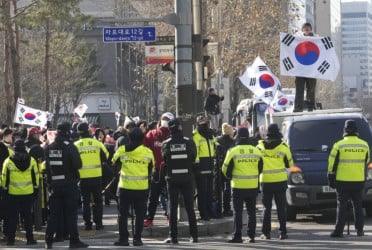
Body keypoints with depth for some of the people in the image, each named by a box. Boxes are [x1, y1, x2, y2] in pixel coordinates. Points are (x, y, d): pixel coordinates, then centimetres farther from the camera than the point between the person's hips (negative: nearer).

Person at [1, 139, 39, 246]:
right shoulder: (31, 161, -1)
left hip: (13, 193, -1)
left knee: (12, 217, 6)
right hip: (28, 193, 1)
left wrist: (5, 189, 9)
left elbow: (5, 177, -1)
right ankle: (30, 238, 8)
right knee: (27, 216, 9)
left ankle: (10, 239, 4)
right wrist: (36, 189, 13)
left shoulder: (8, 161, -5)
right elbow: (35, 176, 4)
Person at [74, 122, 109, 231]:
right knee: (97, 201, 11)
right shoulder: (97, 143, -5)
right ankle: (98, 223, 9)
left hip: (83, 177, 0)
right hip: (96, 176, 0)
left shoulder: (75, 145, -5)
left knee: (85, 201, 9)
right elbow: (105, 157, 4)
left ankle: (87, 224, 7)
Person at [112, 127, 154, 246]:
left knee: (123, 214, 9)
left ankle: (123, 238, 6)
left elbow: (114, 162, 11)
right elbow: (151, 168, 9)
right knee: (139, 214, 10)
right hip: (142, 188, 1)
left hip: (125, 187, 0)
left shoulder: (122, 150, -6)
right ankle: (137, 238, 8)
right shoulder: (148, 152, -4)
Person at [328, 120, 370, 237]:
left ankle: (338, 231, -1)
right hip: (359, 181, 3)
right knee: (358, 205, 12)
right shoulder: (364, 145, 4)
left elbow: (332, 163, -4)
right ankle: (359, 230, 10)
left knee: (342, 206, 1)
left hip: (342, 181, -3)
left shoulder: (339, 145, -7)